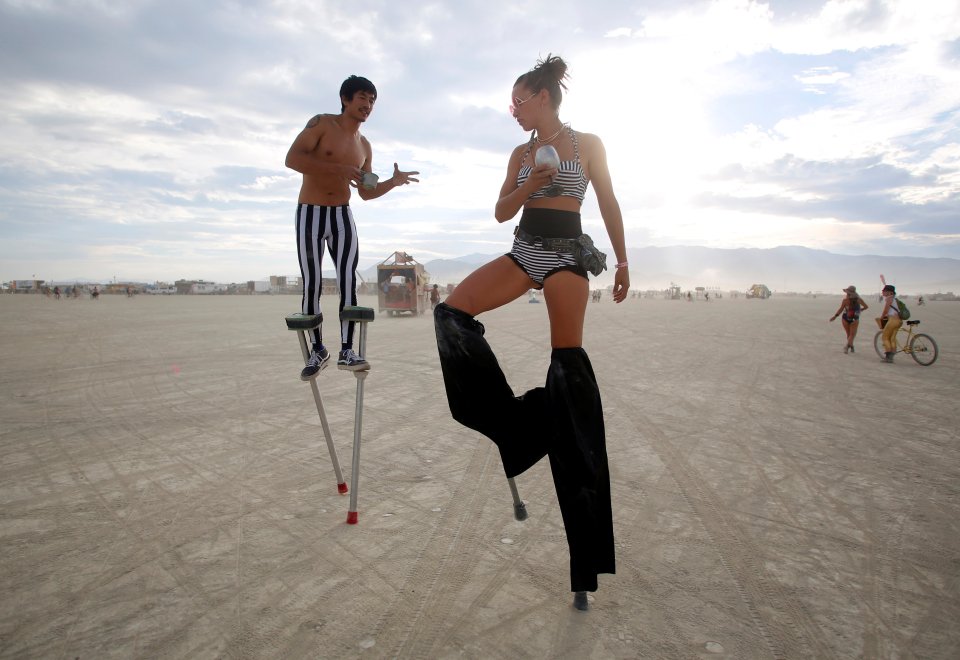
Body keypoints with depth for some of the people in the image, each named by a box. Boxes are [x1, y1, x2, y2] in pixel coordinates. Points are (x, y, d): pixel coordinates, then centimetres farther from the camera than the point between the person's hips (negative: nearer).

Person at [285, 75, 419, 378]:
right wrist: (340, 169, -27)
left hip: (342, 216, 4)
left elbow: (366, 192, 16)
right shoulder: (322, 123, -5)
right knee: (311, 285, -2)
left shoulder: (364, 146, 11)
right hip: (310, 214, -4)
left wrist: (394, 181, 0)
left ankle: (346, 351, -8)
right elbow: (292, 158, -19)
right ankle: (318, 350, 10)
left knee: (348, 281, -10)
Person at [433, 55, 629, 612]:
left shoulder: (587, 144, 5)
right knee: (450, 311, -13)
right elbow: (502, 212, 13)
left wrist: (622, 261, 1)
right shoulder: (521, 153, 17)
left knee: (568, 364, -12)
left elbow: (609, 204, 5)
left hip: (566, 253, -5)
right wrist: (530, 184, -5)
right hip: (524, 251, 5)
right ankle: (513, 425, -4)